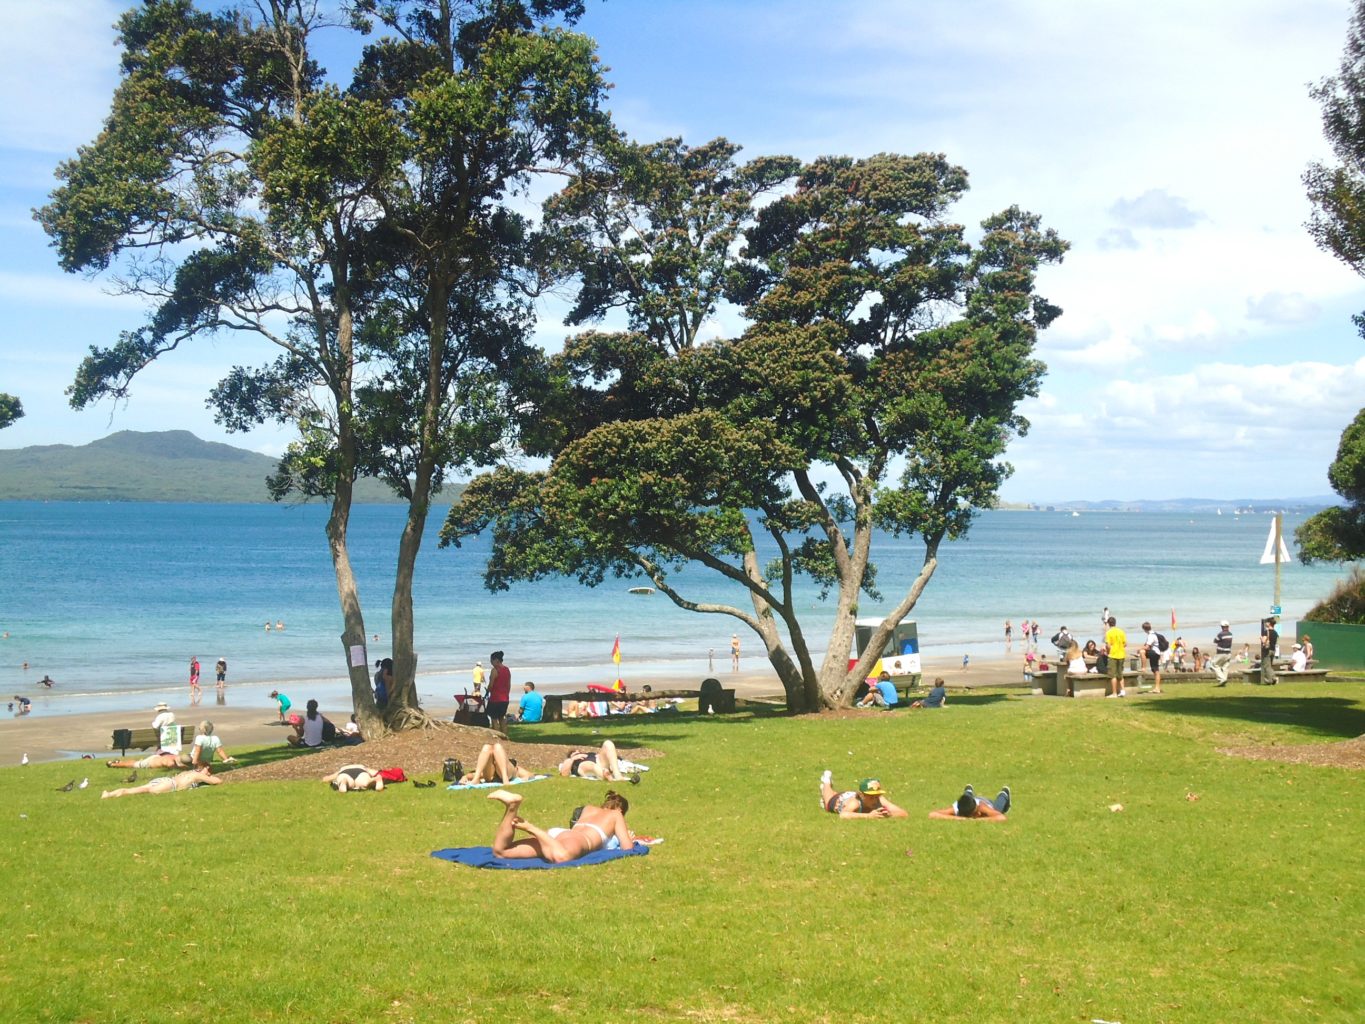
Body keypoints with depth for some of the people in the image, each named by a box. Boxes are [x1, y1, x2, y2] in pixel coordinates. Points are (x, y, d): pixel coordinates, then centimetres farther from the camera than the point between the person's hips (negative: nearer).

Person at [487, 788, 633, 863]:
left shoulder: (588, 808, 43)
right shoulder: (616, 814, 26)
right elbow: (627, 847, 17)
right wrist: (626, 836, 40)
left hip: (559, 833, 6)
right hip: (578, 839, -6)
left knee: (500, 851, -5)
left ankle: (512, 806, -24)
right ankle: (530, 828, -38)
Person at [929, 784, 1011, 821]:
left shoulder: (982, 806, -50)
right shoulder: (955, 808, -47)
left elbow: (1001, 818, -64)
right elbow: (932, 814, -58)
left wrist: (980, 819, -67)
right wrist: (958, 818, -63)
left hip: (988, 805, 0)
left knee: (995, 806, 37)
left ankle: (1004, 793, 70)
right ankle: (969, 791, 74)